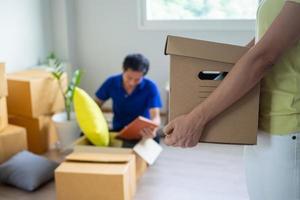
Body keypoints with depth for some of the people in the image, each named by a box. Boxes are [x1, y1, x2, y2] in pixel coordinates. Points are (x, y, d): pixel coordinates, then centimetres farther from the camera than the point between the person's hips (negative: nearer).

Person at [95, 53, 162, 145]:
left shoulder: (150, 87, -14)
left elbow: (155, 116, -22)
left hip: (142, 132, -3)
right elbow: (97, 104, 6)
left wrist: (152, 129, -46)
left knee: (154, 139, -37)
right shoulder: (111, 82, -6)